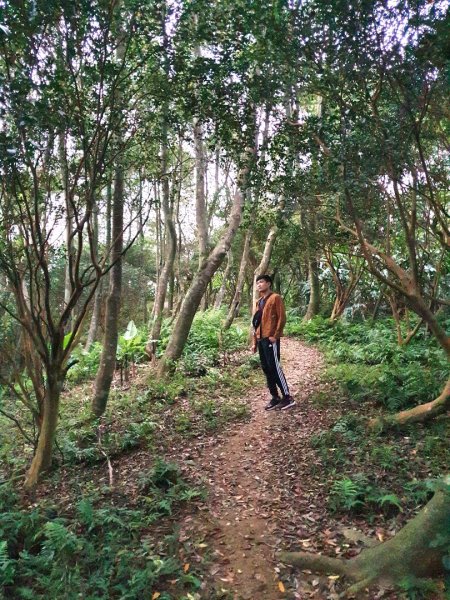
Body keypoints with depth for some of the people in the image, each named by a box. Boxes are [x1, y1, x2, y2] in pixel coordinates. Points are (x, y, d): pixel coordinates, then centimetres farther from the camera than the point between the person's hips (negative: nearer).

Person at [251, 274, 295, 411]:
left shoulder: (275, 298, -4)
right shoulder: (258, 302, 19)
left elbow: (282, 318, -10)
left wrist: (275, 336, -15)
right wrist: (255, 342, 16)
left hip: (270, 339, -8)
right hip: (261, 339, 8)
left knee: (274, 368, -9)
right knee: (266, 369, 8)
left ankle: (287, 397, -1)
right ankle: (275, 398, 16)